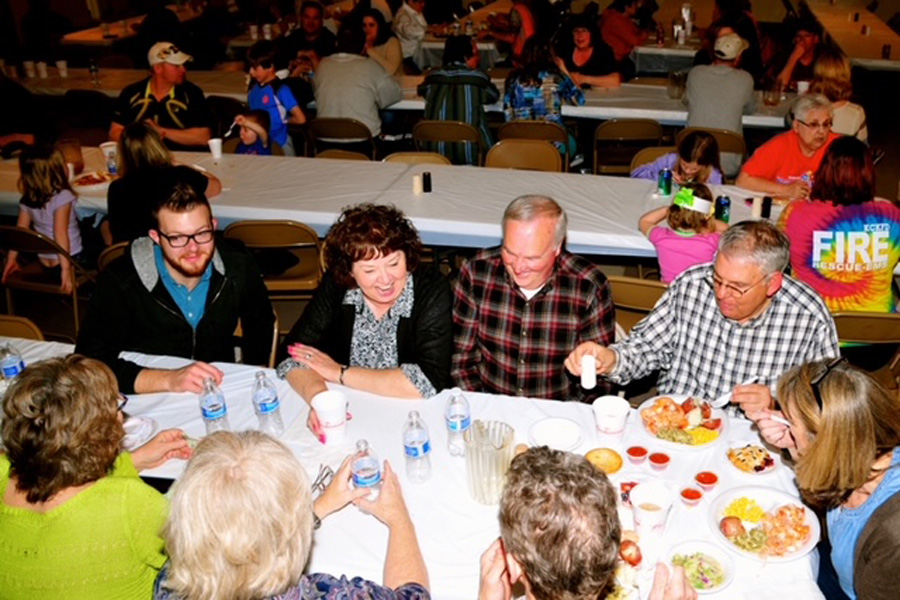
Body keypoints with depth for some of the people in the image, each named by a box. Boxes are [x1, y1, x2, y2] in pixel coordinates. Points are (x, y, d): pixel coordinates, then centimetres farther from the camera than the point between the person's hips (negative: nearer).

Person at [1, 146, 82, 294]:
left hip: (44, 261, 7)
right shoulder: (62, 197, -20)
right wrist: (66, 268, -28)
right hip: (71, 258, -7)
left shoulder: (27, 199, -1)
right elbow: (60, 233, -26)